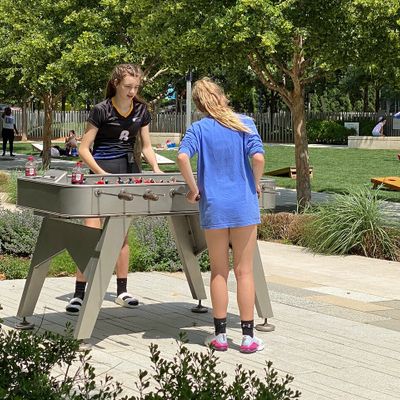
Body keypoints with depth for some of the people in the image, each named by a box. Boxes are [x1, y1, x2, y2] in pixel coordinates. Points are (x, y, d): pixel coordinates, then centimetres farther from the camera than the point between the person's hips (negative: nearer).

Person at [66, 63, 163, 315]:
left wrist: (156, 168, -6)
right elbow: (84, 149, -10)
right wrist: (101, 173, -22)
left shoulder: (141, 110, 4)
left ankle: (122, 291, 18)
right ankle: (79, 293, -9)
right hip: (103, 172, -5)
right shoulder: (102, 110, -10)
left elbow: (146, 146, 11)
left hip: (129, 171, 5)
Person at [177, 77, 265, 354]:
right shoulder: (245, 124, -2)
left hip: (214, 207, 0)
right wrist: (256, 185, 2)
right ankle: (248, 337, 9)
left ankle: (220, 335, 13)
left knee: (219, 272, 11)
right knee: (244, 271, 6)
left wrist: (194, 188, -5)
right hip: (244, 206, 0)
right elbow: (258, 157, -14)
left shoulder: (199, 129, -2)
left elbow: (183, 157, -18)